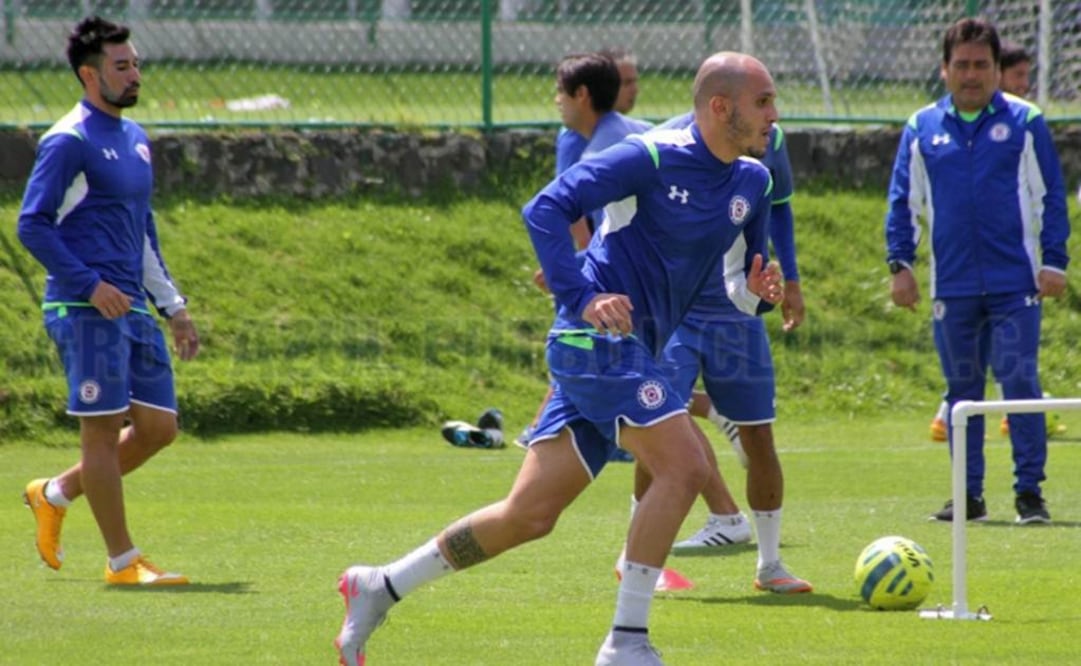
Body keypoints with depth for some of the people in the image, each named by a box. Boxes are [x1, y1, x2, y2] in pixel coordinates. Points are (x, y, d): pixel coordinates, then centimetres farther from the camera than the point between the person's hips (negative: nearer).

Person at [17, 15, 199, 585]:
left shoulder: (134, 140, 18)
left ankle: (54, 494, 23)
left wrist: (173, 306, 22)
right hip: (85, 309, -9)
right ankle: (122, 562, -2)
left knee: (158, 427, 6)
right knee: (104, 428, -6)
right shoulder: (69, 142, -8)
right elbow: (32, 225, -13)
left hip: (133, 308, 9)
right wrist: (90, 285, -19)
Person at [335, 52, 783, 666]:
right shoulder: (651, 156, -12)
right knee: (684, 466, -19)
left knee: (530, 515, 6)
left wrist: (758, 291, -5)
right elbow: (546, 208, -16)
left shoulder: (752, 183, 11)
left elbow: (741, 291, 20)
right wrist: (583, 299, -26)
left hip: (629, 351, 8)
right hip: (597, 337, -8)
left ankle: (379, 588, 18)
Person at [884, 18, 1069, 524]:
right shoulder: (922, 129, 8)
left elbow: (1050, 196, 4)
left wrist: (1054, 261, -3)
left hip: (1016, 284, -3)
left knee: (1020, 382, -7)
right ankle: (969, 495, 14)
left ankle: (1029, 491, -2)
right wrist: (900, 263, 4)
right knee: (961, 389, 7)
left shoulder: (1024, 123, 2)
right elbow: (903, 202, 12)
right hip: (952, 287, 3)